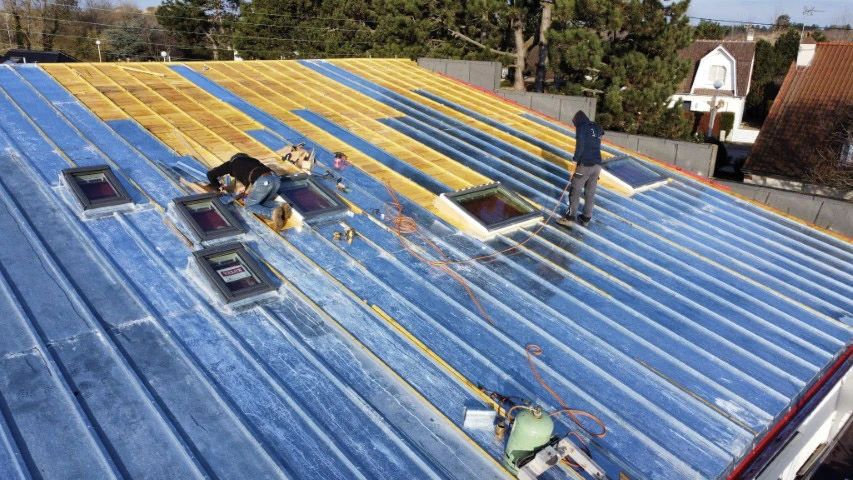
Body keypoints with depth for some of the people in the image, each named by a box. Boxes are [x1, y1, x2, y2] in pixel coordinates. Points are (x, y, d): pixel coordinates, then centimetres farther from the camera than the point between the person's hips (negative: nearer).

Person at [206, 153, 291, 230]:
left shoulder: (231, 163, 26)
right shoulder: (252, 160, 39)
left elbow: (210, 174, 30)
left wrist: (218, 186, 45)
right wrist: (247, 186, 36)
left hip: (263, 182, -6)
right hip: (276, 178, 6)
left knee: (250, 206, 12)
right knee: (262, 203, 24)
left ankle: (273, 213, -15)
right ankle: (281, 207, -6)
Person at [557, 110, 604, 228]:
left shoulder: (581, 127, -3)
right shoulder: (597, 128, 20)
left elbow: (580, 145, -15)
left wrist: (575, 159, -14)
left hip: (585, 164, -7)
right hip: (597, 165, 7)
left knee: (575, 190, -3)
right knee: (590, 192, 10)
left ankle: (570, 218, -5)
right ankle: (586, 218, 15)